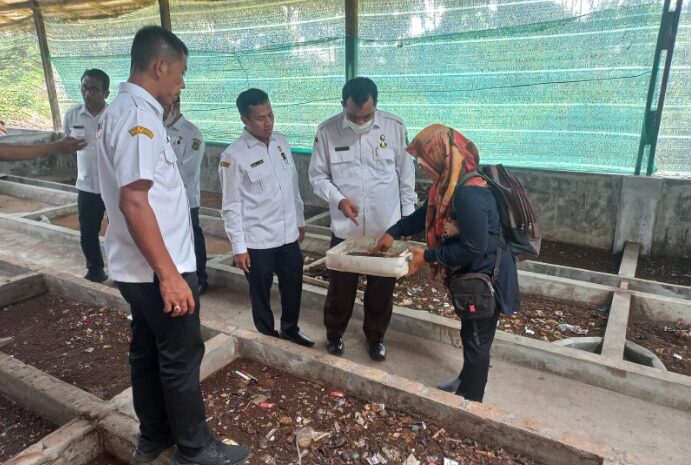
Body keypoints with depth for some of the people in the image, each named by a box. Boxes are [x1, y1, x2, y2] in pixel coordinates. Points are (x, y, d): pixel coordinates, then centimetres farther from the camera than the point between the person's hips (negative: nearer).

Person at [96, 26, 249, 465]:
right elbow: (134, 202, -27)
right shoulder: (138, 117, -20)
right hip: (158, 270, -10)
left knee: (148, 353, 19)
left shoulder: (125, 110, 12)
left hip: (140, 269, 10)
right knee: (181, 359, 5)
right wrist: (169, 274, -26)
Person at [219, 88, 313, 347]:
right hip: (257, 240, -5)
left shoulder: (281, 142, 3)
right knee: (261, 293, 13)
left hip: (288, 235, 5)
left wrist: (300, 221, 15)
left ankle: (290, 330, 41)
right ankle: (268, 337, 35)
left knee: (293, 287, 18)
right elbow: (231, 206, -12)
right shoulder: (233, 155, -14)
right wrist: (238, 247, -12)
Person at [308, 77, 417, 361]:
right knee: (340, 286, 14)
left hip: (386, 228, 1)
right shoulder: (327, 130, -8)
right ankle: (334, 333, 40)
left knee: (382, 288, 15)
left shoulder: (394, 127, -7)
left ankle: (375, 336, 38)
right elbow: (318, 175, -1)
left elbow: (406, 174, 1)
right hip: (345, 228, 0)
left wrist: (408, 216, 2)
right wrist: (339, 200, -19)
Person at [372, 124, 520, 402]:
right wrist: (393, 232, 9)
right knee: (470, 335, 26)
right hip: (471, 274, 9)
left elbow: (473, 248, -29)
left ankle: (469, 401, 28)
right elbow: (426, 214, 15)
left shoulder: (468, 193, -31)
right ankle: (466, 381, 47)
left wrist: (429, 256, -20)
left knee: (476, 341, 9)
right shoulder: (450, 183, 1)